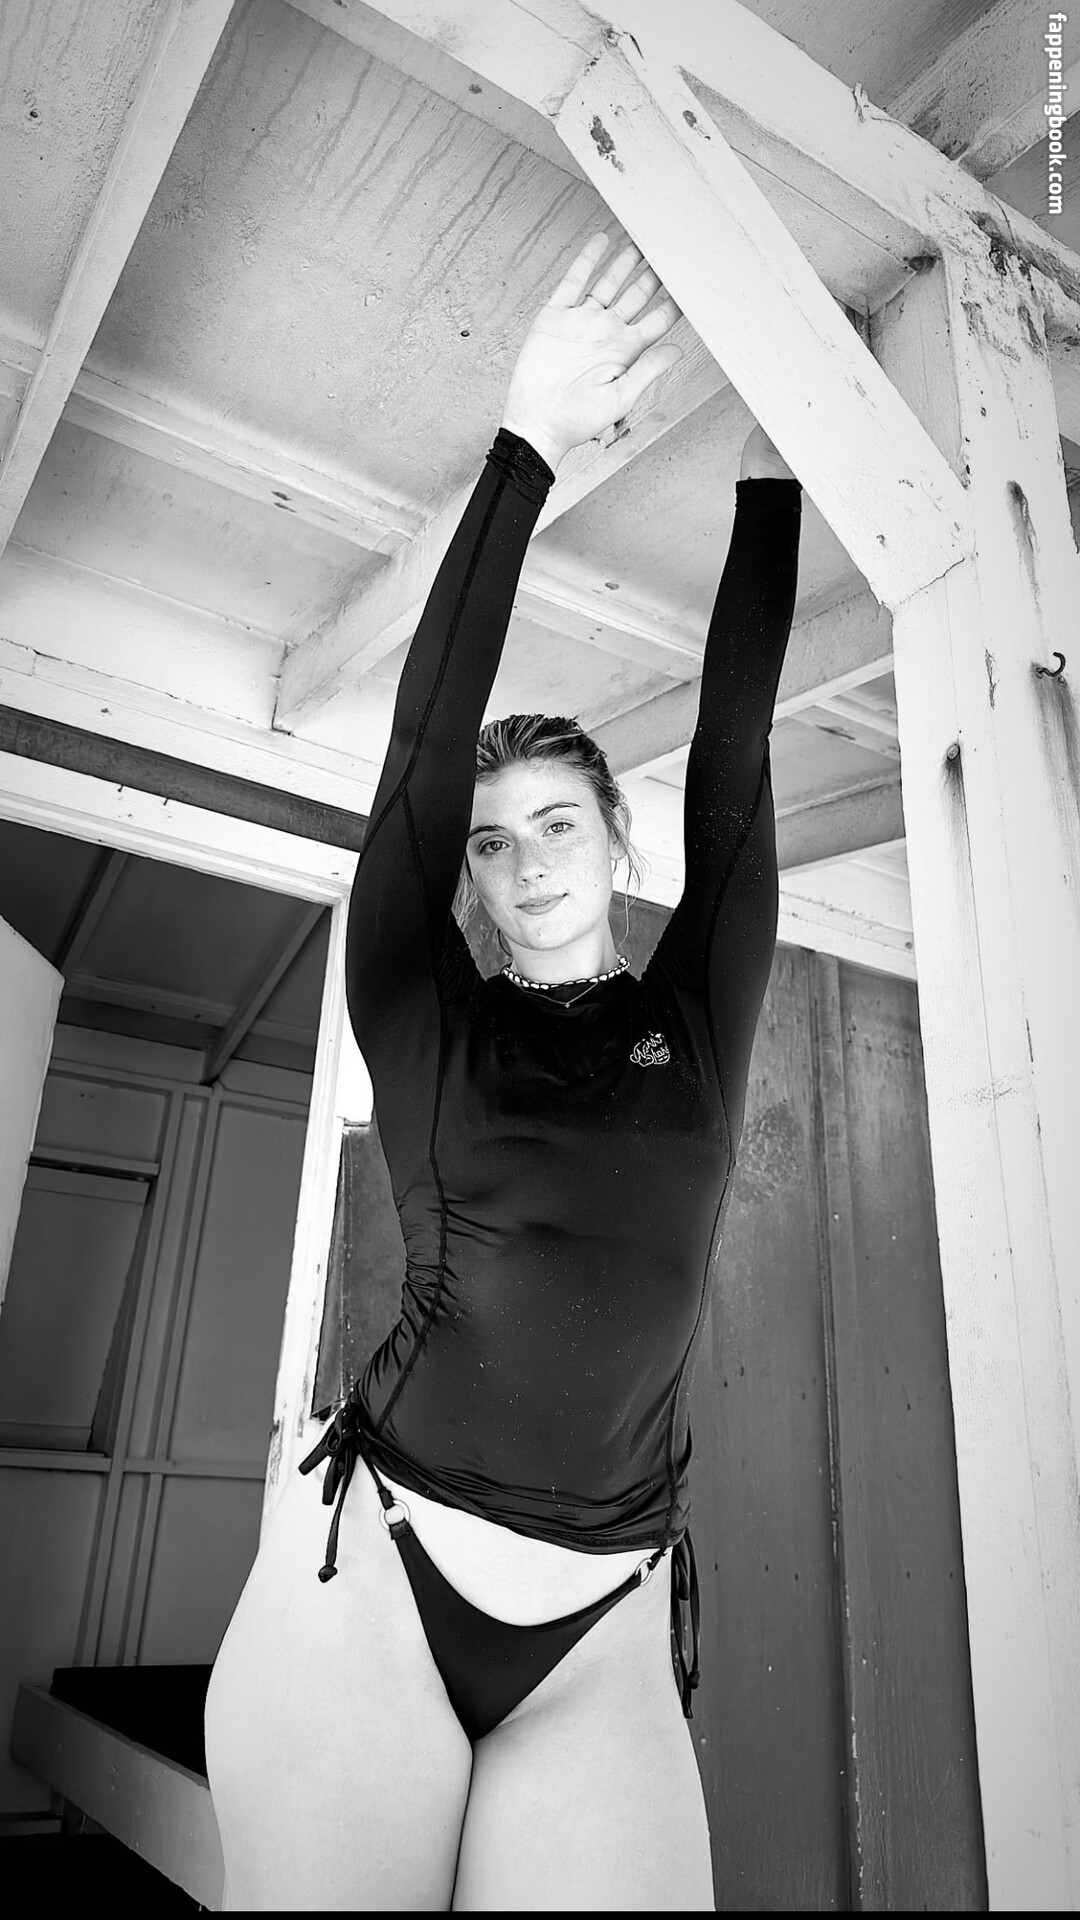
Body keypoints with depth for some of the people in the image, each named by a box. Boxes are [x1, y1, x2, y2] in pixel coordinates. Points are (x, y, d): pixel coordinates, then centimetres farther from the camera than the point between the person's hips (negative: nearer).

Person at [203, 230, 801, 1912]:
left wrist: (773, 472, 6)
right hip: (368, 1580, -1)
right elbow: (425, 737, -6)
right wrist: (529, 441, -7)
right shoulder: (425, 1029, 2)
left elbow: (735, 743, 2)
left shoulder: (699, 1020, 6)